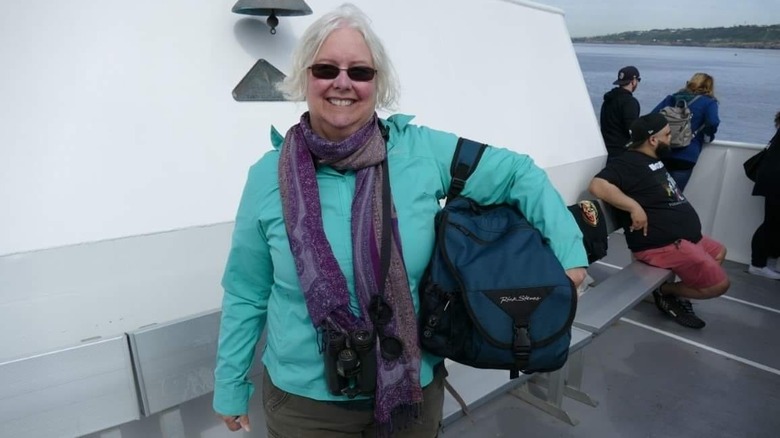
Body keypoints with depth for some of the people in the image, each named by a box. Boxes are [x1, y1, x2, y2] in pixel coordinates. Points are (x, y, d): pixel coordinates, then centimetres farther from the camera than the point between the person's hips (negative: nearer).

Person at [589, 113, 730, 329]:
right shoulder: (628, 162, -18)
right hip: (663, 244, -11)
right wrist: (634, 207, -34)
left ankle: (676, 293, 19)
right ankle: (666, 290, 12)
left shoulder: (652, 160, 15)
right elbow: (598, 185, -34)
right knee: (719, 284, -9)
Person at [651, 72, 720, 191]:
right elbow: (713, 123, -11)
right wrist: (707, 138, 7)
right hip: (686, 156, -3)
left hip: (662, 153, 4)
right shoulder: (708, 102, 6)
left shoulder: (672, 98, 17)